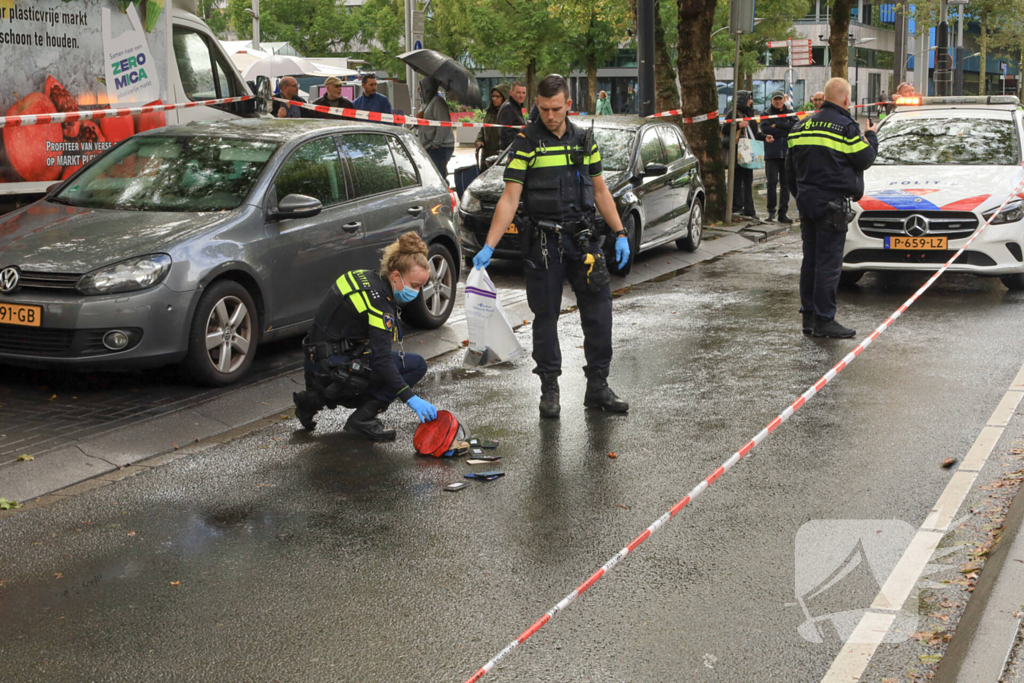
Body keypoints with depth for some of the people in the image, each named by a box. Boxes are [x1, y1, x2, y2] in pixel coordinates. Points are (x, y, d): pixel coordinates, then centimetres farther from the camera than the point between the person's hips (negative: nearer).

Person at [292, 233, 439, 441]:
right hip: (333, 368, -9)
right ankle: (362, 420, -7)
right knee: (416, 365, -9)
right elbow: (381, 360, -26)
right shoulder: (378, 300, -20)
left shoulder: (367, 278, 7)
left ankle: (315, 399, 17)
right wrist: (412, 399, -30)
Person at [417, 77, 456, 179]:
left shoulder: (438, 102, -12)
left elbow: (443, 125, -19)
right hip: (429, 148, 11)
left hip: (440, 148, -10)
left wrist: (435, 144, -19)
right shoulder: (428, 102, 21)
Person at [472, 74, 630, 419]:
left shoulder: (585, 139, 8)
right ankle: (549, 390, 15)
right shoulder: (526, 142, -4)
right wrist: (488, 247, -16)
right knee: (546, 316, 4)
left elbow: (600, 191, 15)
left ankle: (598, 387, 14)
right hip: (543, 242, -3)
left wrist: (620, 234, 8)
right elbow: (509, 199, -8)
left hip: (583, 237, 4)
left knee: (599, 312, 3)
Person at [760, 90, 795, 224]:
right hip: (772, 153, -2)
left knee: (785, 183, 2)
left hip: (787, 153, 2)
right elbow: (765, 129, -9)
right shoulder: (767, 113, 7)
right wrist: (785, 130, -9)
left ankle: (783, 213, 6)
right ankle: (771, 211, 7)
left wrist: (777, 125, -9)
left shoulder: (790, 113, 13)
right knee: (772, 182, -5)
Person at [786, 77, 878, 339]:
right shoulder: (845, 127, -11)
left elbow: (791, 168, 17)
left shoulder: (801, 126, 12)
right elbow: (865, 159, -6)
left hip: (806, 201, 7)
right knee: (828, 263, -5)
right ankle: (824, 320, -4)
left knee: (810, 260, 13)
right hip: (831, 203, -7)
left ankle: (809, 317, 16)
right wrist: (871, 136, 12)